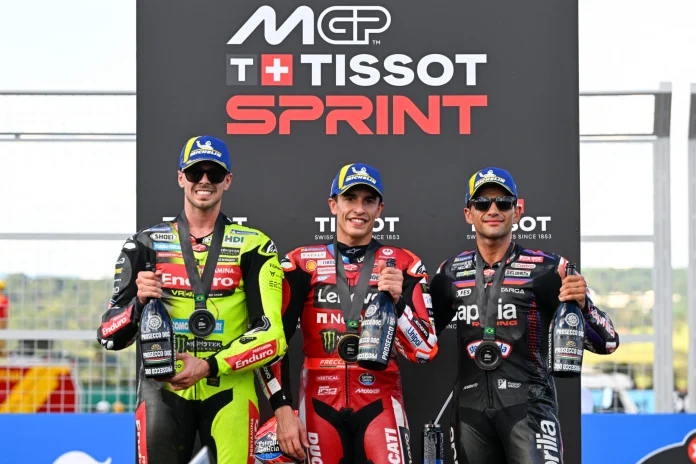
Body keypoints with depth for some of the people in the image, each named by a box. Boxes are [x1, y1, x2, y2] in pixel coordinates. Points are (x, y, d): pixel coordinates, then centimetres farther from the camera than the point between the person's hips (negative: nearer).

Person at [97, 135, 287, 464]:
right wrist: (139, 303, -15)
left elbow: (271, 334, -3)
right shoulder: (146, 245, 7)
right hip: (163, 387, 1)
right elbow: (110, 336, 5)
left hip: (228, 386, -1)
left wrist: (209, 366, -15)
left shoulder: (253, 247, 4)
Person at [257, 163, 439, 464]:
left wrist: (398, 301, -15)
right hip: (320, 404, 1)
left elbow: (425, 351, -1)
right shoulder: (302, 264, 4)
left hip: (379, 404, 0)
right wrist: (283, 409, -6)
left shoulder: (402, 266, 4)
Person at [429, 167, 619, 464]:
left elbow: (606, 344, -3)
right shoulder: (452, 272, 10)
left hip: (528, 405, -4)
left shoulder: (546, 269, -2)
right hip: (470, 407, 4)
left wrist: (582, 304, -23)